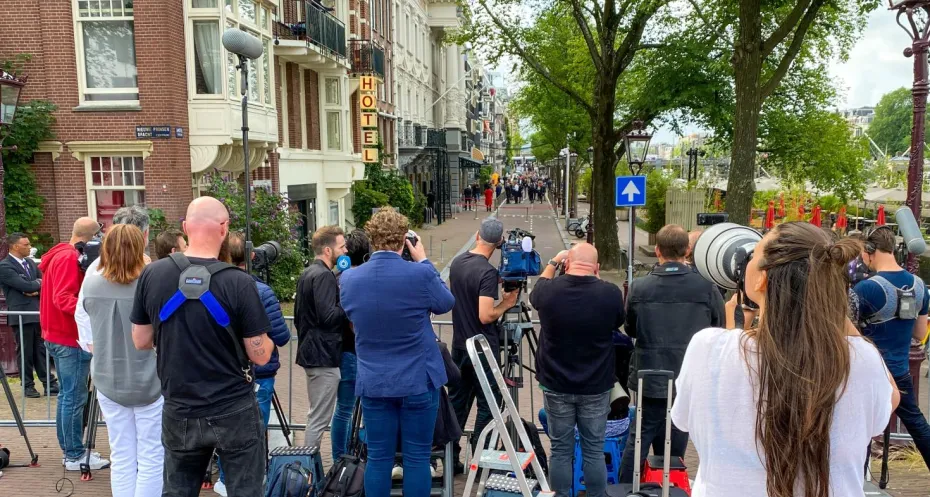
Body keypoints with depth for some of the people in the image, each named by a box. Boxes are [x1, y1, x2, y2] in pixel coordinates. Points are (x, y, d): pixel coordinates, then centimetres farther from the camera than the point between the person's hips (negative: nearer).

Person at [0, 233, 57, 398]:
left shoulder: (30, 262, 14)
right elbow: (26, 286, -19)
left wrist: (36, 290, -9)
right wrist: (38, 283, 1)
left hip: (38, 313, 6)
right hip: (21, 315, -6)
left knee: (42, 350, 8)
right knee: (25, 352, 4)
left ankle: (49, 384, 12)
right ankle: (28, 386, 16)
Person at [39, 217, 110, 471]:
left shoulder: (59, 255, 15)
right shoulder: (70, 258, -16)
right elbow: (63, 299, -23)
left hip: (58, 335, 10)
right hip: (70, 337, -10)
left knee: (68, 395, 13)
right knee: (74, 397, -4)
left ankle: (72, 450, 20)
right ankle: (75, 455, 2)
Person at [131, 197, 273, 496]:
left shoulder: (152, 275, -7)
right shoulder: (239, 283, -18)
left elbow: (141, 342, 6)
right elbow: (261, 356, -11)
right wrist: (265, 338, 9)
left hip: (179, 413, 4)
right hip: (234, 412, -3)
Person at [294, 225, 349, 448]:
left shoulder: (307, 274, 15)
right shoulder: (324, 276, -16)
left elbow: (299, 315, 22)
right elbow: (328, 316, -25)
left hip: (310, 352, 11)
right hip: (324, 356, -11)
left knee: (316, 416, 18)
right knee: (319, 419, -4)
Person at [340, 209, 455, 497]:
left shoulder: (349, 279, -5)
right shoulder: (421, 274, -17)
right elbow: (446, 304, 3)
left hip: (373, 382, 3)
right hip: (418, 380, -3)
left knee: (378, 458, 11)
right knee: (417, 458, 8)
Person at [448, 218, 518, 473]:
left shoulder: (457, 263, 3)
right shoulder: (487, 272, -21)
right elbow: (486, 316, -25)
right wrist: (506, 303, -8)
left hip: (460, 346, 7)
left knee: (457, 402, 14)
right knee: (488, 405, 6)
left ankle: (450, 459, 22)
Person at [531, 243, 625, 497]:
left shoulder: (549, 290, -12)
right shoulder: (610, 293, -14)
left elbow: (535, 296, 14)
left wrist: (552, 264, 25)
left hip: (556, 385, 1)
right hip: (596, 387, 0)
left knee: (560, 450, 11)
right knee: (594, 451, 11)